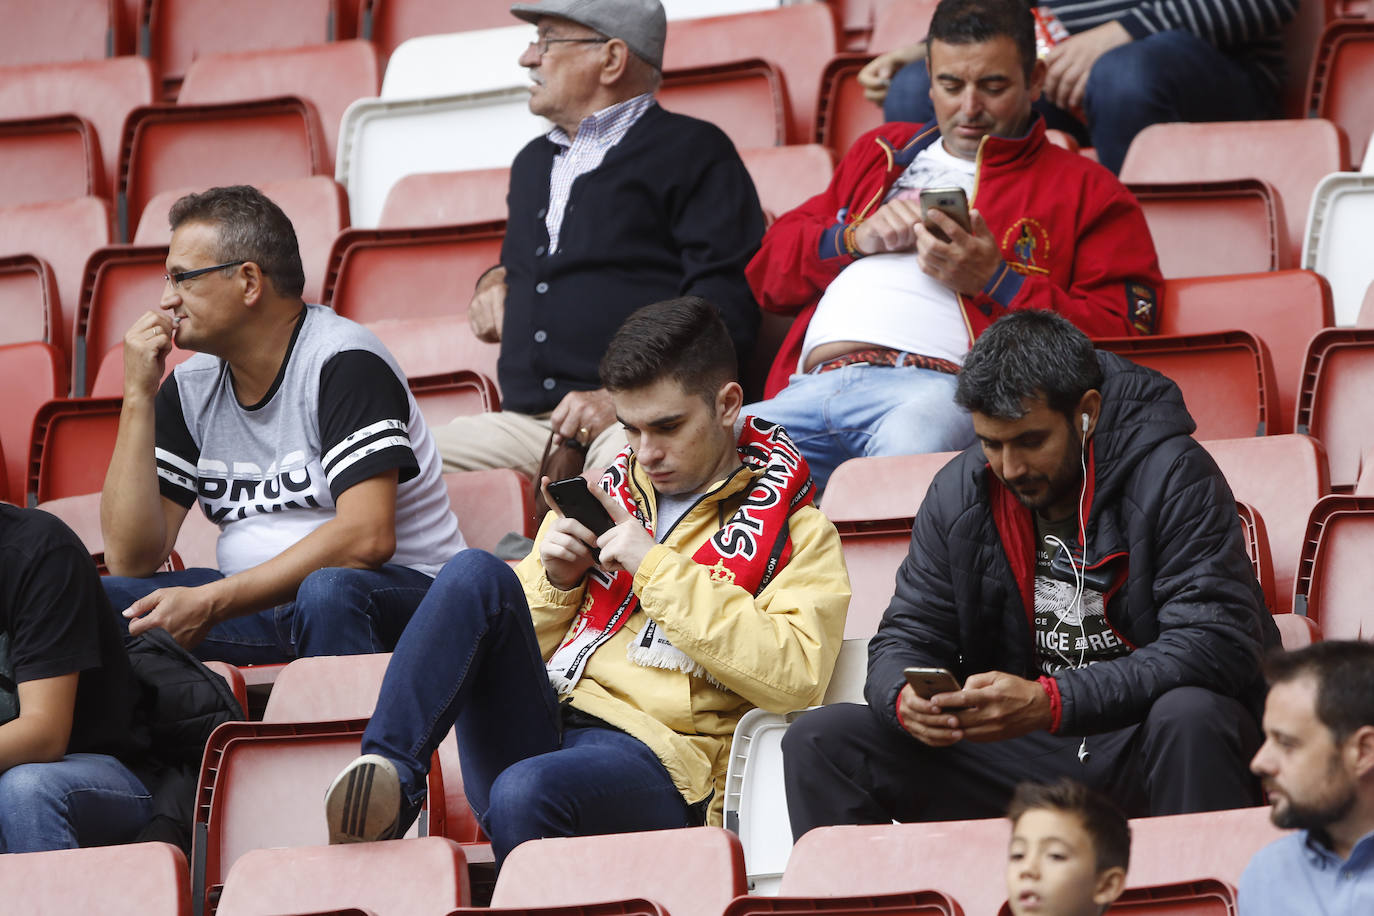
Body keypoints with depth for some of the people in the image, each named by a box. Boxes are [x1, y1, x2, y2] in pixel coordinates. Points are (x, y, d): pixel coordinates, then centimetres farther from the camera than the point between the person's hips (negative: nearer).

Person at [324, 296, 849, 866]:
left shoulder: (796, 531, 9)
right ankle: (389, 778, -29)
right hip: (534, 727, 6)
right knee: (477, 574, -21)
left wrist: (657, 569, -8)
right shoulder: (606, 495, 26)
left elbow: (795, 675, -10)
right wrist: (556, 582, 7)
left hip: (654, 758, -6)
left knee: (526, 792, -40)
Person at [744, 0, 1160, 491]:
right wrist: (856, 238, 10)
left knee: (912, 438, -45)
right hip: (806, 389, 4)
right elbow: (768, 270, 30)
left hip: (941, 386, -4)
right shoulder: (879, 153, 36)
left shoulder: (1084, 189, 20)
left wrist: (994, 281, -2)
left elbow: (1120, 340, 7)